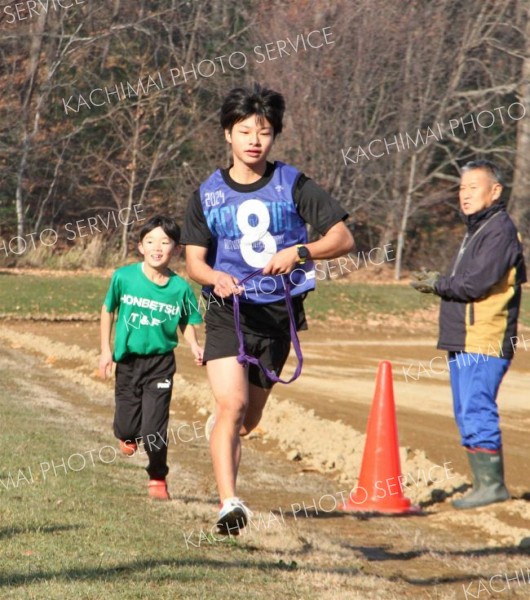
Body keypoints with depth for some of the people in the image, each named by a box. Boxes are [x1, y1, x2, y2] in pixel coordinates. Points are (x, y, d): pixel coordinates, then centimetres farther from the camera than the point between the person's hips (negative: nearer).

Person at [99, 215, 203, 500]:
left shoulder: (180, 288, -9)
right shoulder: (124, 277, -9)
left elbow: (186, 322, 5)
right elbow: (108, 310, 6)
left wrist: (194, 346, -14)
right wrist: (105, 350, 4)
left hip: (160, 362, -1)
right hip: (127, 360, 1)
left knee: (153, 430, -8)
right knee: (126, 428, 6)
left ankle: (157, 479, 16)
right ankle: (128, 436, 45)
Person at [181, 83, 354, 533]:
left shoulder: (293, 185, 0)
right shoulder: (208, 193, 3)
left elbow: (343, 238, -3)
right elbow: (194, 260, 3)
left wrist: (299, 252, -21)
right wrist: (215, 278, -21)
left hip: (279, 313, 1)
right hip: (229, 312, -1)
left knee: (248, 420, 12)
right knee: (231, 405, -21)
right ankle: (230, 504, -23)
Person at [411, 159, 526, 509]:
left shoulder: (500, 231, -10)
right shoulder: (477, 230, 22)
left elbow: (477, 284, -18)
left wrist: (439, 284, -4)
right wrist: (441, 282, 3)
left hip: (485, 340, -10)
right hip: (464, 340, 10)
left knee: (477, 411, -13)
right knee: (467, 415, 10)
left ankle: (493, 484, -12)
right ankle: (484, 484, 14)